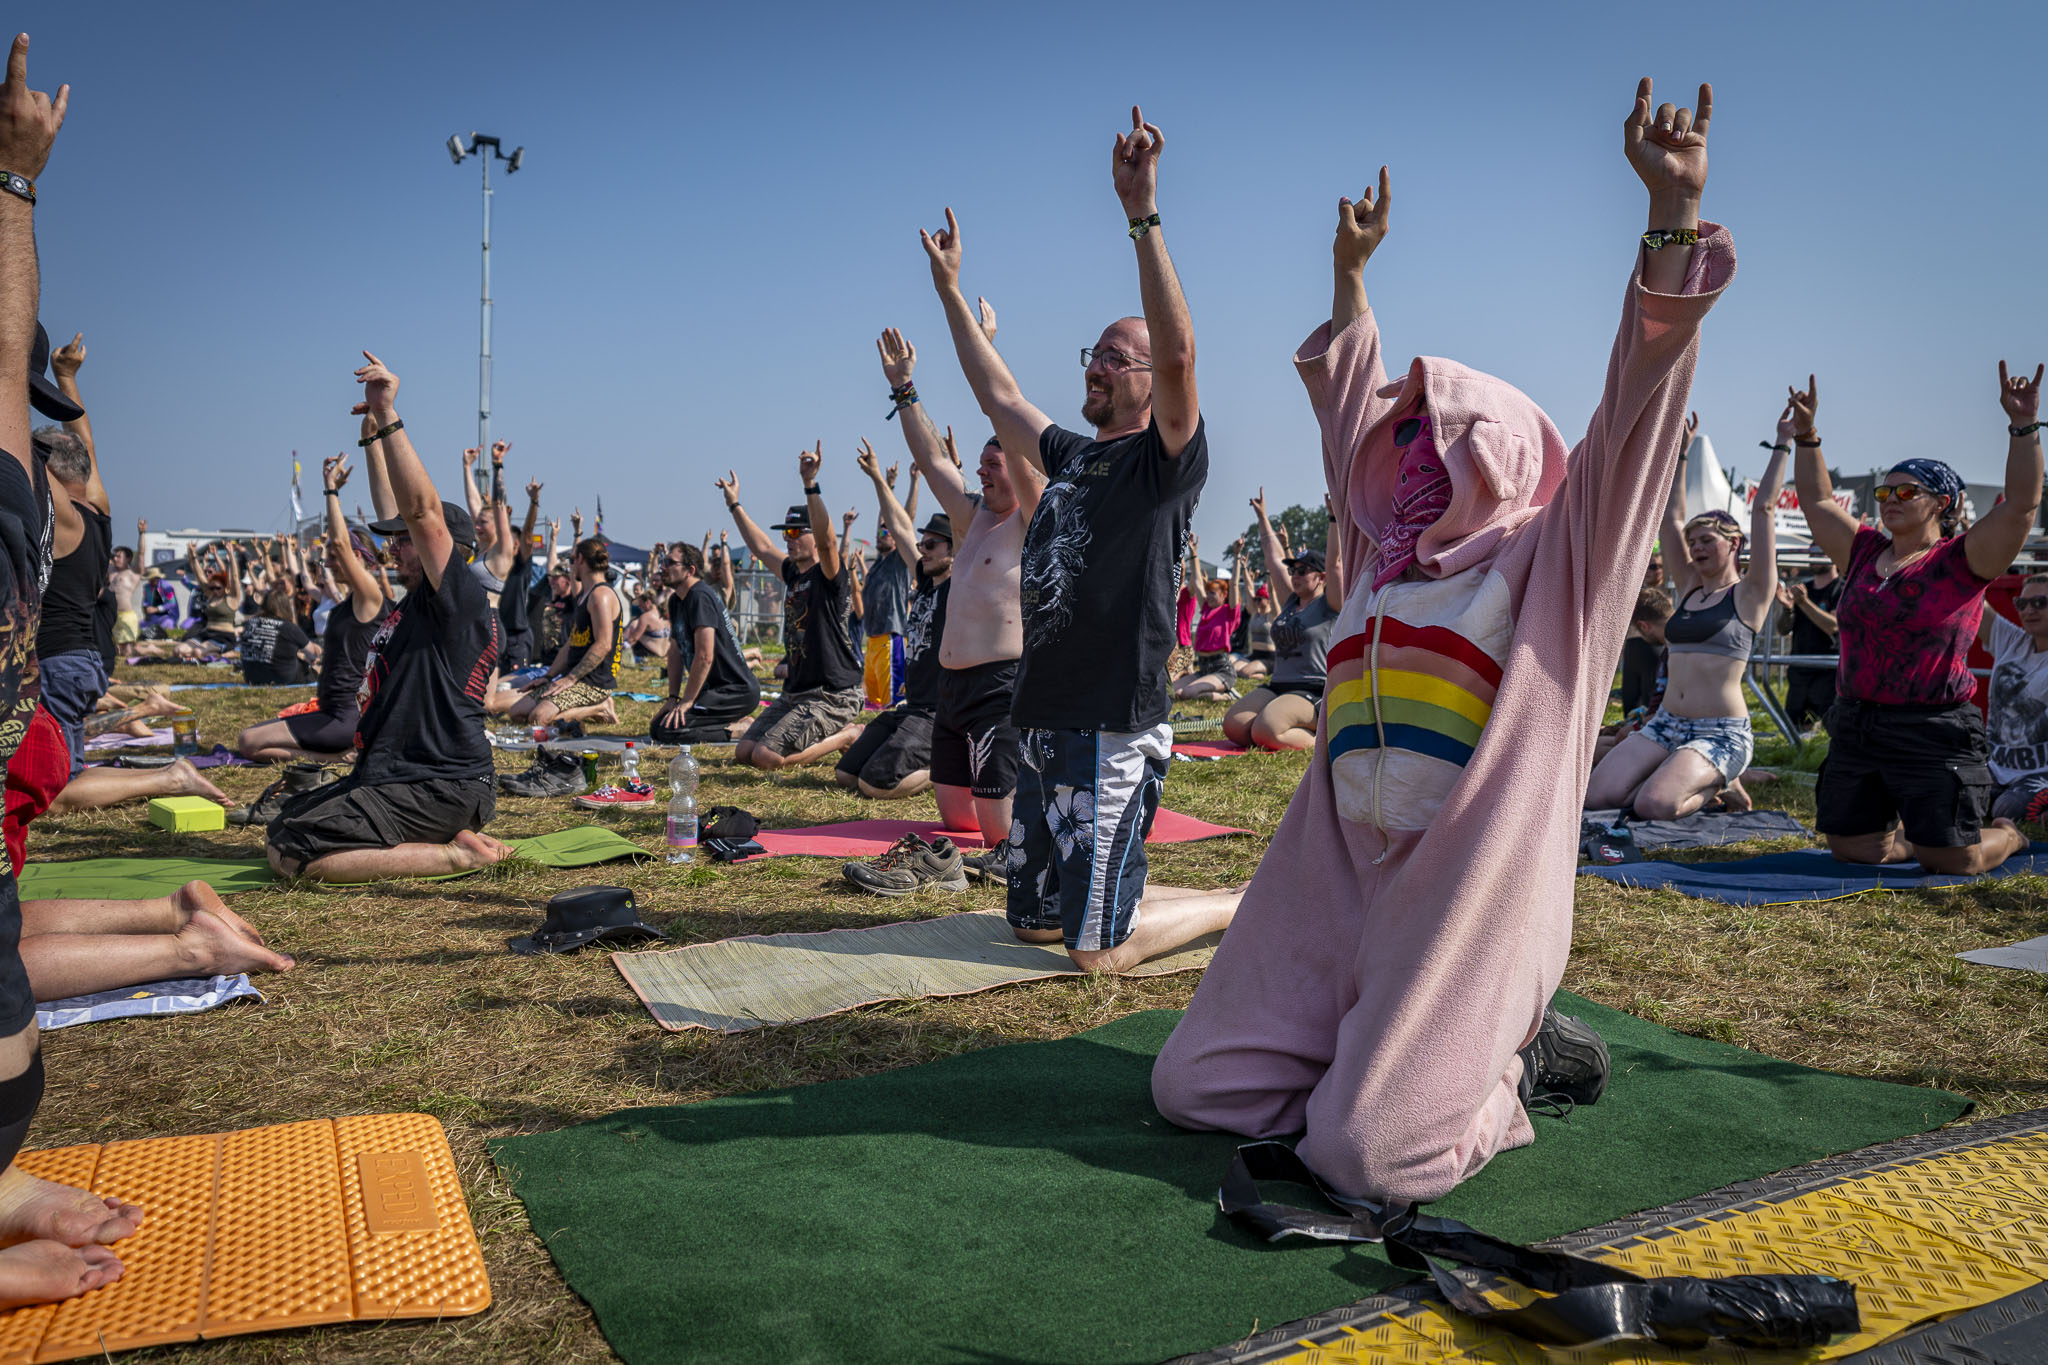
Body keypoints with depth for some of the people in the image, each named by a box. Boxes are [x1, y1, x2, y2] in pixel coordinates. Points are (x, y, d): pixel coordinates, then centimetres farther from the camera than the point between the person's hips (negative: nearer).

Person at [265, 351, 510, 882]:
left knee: (292, 853, -22)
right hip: (392, 776, 11)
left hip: (436, 787, -11)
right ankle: (446, 836, 11)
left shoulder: (460, 598, -15)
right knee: (285, 821, 25)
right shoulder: (417, 602, 16)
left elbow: (423, 510, -26)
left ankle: (459, 854, -12)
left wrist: (389, 416, -31)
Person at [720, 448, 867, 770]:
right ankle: (829, 733, 17)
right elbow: (761, 547, 29)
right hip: (794, 693, 10)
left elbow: (826, 540, -33)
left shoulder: (830, 573, -12)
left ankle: (848, 735, 1)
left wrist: (810, 484, -42)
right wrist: (734, 504, 34)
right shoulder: (792, 571, 13)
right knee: (743, 751, 7)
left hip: (831, 695, -10)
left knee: (766, 758, -20)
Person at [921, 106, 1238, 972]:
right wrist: (948, 287, 28)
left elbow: (1178, 351, -24)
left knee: (1096, 949, -3)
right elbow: (998, 395, 25)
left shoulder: (1166, 461, -7)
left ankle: (1247, 906, 17)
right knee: (1033, 921, 17)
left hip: (1114, 730, -8)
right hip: (1044, 723, 9)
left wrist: (1143, 215, -28)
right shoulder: (1069, 458, 15)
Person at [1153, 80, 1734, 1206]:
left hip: (1470, 887, -6)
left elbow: (1636, 405, -8)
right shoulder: (1384, 556, 17)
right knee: (1194, 1088, 4)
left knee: (1365, 1153, -15)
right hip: (1338, 877, 7)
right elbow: (1350, 410, 28)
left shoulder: (1545, 557, 2)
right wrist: (1351, 272, 33)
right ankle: (1419, 1050, 21)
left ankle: (1511, 1062, 15)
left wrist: (1674, 214, -15)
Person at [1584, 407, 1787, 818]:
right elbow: (1672, 517, 18)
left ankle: (1717, 784, 5)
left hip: (1721, 733, -6)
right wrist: (1680, 452, 21)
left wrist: (1782, 445, -2)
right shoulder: (1689, 588, 15)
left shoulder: (1750, 594, 0)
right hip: (1666, 724, 6)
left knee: (1654, 805, -29)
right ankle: (1699, 778, 11)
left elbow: (1763, 510, -6)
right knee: (1597, 796, -13)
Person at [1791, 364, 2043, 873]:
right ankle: (1908, 831, 40)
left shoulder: (1962, 560, -5)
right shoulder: (1865, 552, 10)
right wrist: (1805, 434, 15)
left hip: (1933, 733, -5)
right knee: (1852, 847, 9)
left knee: (1953, 861, 0)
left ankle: (2006, 835, 35)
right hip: (1856, 727, 6)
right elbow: (1817, 501, 19)